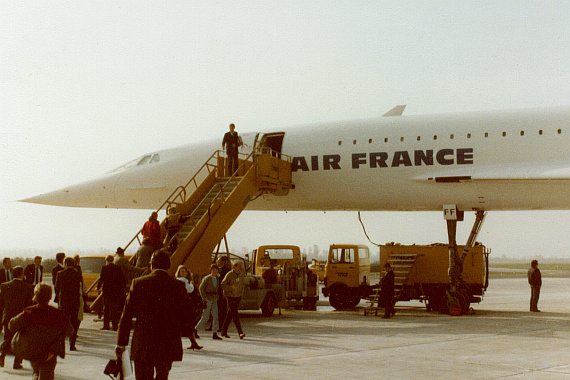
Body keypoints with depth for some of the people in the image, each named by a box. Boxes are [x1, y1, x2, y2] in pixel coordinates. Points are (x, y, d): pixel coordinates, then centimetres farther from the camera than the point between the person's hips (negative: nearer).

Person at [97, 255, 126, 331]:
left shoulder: (104, 268, -6)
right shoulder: (118, 268, 1)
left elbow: (101, 279, -8)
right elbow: (122, 279, 5)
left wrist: (98, 287, 4)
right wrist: (124, 287, 17)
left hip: (107, 290, -2)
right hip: (116, 291, 2)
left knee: (106, 308, 9)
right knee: (115, 308, 7)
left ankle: (106, 325, 9)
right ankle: (115, 325, 3)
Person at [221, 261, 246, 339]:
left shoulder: (241, 274, 6)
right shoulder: (229, 275, -12)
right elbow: (223, 285, -12)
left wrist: (241, 291, 10)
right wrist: (231, 287, -25)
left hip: (238, 296, 6)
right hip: (230, 296, -6)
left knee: (230, 315, 11)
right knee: (234, 315, -11)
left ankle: (224, 331, 20)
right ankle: (240, 333, -17)